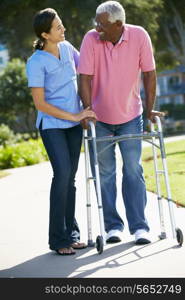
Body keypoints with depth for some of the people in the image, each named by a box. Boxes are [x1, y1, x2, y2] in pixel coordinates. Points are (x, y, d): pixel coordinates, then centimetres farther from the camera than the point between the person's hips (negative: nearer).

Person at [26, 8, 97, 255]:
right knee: (63, 173, -19)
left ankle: (71, 233, 13)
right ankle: (58, 238, -13)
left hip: (74, 124, 6)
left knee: (70, 177, 7)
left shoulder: (66, 47, 4)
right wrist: (74, 116, -16)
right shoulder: (36, 63, -14)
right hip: (52, 125, -6)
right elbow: (40, 104, -15)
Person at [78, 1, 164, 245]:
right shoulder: (91, 39, -16)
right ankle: (112, 225, 15)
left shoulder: (139, 36, -15)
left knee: (133, 171, -1)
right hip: (100, 118, 0)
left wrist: (150, 109, -6)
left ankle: (139, 226, 3)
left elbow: (149, 73, -8)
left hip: (130, 115, 0)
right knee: (105, 173, 5)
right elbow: (85, 77, -13)